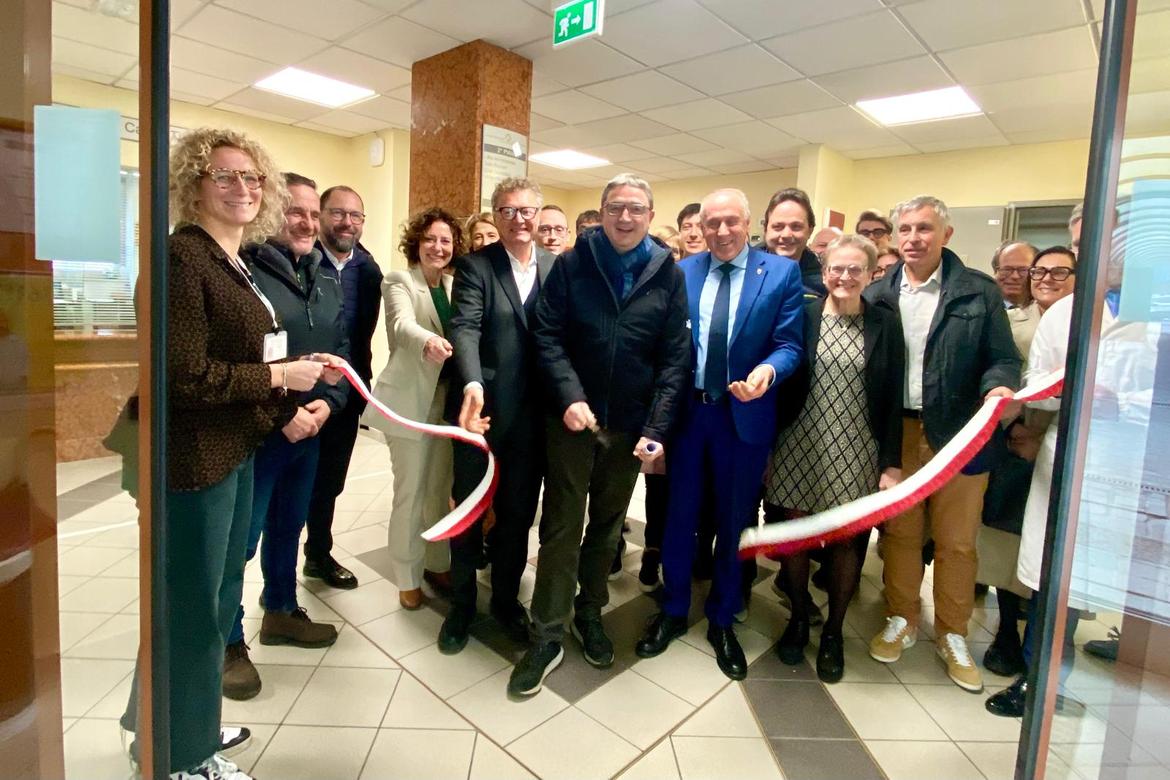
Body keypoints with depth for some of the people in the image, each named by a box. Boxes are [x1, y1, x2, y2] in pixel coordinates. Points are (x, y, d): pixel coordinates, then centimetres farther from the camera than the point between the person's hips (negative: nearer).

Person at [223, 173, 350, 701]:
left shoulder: (327, 280, 10)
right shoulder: (245, 271, -12)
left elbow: (341, 351, 10)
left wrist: (328, 402, -6)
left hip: (310, 430, 7)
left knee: (289, 526, 20)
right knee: (240, 538, 4)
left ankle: (281, 610, 39)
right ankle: (229, 641, 22)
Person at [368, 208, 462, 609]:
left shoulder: (455, 285, 11)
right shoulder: (398, 281, -5)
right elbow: (402, 323, -26)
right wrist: (428, 341, -48)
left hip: (447, 397, 5)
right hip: (411, 399, -5)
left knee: (440, 489, 15)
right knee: (410, 493, 3)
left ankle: (437, 563, 31)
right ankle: (407, 577, 19)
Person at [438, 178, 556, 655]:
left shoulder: (557, 267, 6)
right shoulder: (474, 265, -4)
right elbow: (465, 328, -18)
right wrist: (473, 384, -36)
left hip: (532, 413, 3)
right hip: (482, 408, -2)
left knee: (519, 511, 14)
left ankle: (506, 598, 35)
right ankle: (462, 603, 32)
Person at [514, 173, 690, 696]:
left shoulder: (668, 275, -1)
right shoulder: (571, 264, -2)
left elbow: (674, 358, -3)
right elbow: (548, 336, -6)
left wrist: (656, 427, -11)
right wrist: (570, 396, -19)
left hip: (631, 425, 2)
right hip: (572, 418, -1)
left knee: (608, 525, 15)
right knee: (562, 526, 4)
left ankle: (589, 614, 35)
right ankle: (547, 637, 16)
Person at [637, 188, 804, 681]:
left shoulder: (782, 272, -3)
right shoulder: (682, 271, 4)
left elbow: (790, 344, -6)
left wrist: (768, 371, -28)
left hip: (745, 415, -1)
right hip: (686, 410, 2)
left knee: (733, 520, 12)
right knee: (679, 514, 13)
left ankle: (722, 621, 32)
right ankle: (673, 611, 33)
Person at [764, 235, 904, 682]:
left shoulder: (886, 325, 2)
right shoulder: (802, 317, 0)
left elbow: (894, 398, 1)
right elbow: (781, 383, 0)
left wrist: (892, 463, -3)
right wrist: (770, 448, -2)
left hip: (856, 453, 0)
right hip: (799, 446, 0)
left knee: (847, 540, 6)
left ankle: (834, 630, 29)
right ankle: (798, 618, 31)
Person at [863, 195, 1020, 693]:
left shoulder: (980, 292, -1)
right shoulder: (877, 295, 4)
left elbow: (1002, 359, 0)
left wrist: (998, 387, -22)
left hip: (959, 433, -1)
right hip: (897, 432, 2)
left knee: (956, 540, 9)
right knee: (899, 532, 12)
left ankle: (952, 635, 28)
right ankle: (902, 621, 31)